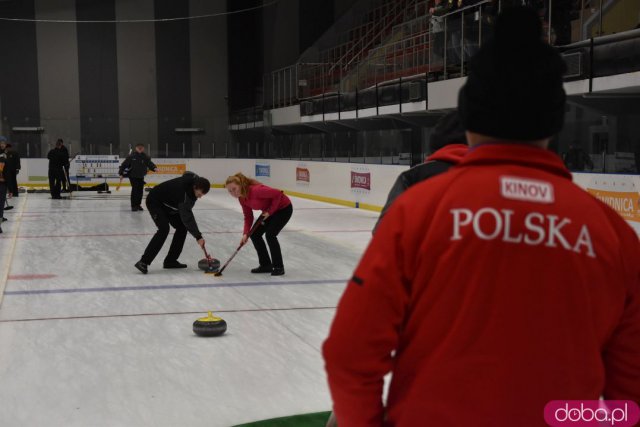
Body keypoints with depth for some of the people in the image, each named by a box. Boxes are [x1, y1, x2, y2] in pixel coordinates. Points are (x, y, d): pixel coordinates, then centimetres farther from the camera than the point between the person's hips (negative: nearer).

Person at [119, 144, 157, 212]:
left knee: (140, 191, 8)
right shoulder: (131, 156, -11)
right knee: (135, 190, -10)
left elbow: (150, 163, 0)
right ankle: (133, 206, -3)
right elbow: (124, 164, -8)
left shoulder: (145, 157, 2)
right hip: (133, 176, -5)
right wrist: (121, 173, -9)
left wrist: (154, 168, -21)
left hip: (141, 177, 5)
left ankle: (138, 205, 22)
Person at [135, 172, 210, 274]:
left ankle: (170, 260, 7)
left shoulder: (196, 182, -13)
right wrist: (198, 237, -35)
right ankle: (144, 262, -24)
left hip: (168, 203, 9)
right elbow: (186, 216, -37)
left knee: (182, 227, 1)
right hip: (154, 201, -9)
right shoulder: (182, 189, -38)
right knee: (164, 229, -26)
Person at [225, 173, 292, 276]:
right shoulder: (241, 198, -6)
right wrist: (246, 234, -14)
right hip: (269, 211, 9)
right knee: (254, 234, 2)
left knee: (270, 235, -21)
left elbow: (278, 194, -33)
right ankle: (266, 265, 14)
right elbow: (248, 217, 0)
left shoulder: (255, 190, -33)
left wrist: (270, 211, -23)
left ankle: (279, 267, -6)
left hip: (284, 208, -9)